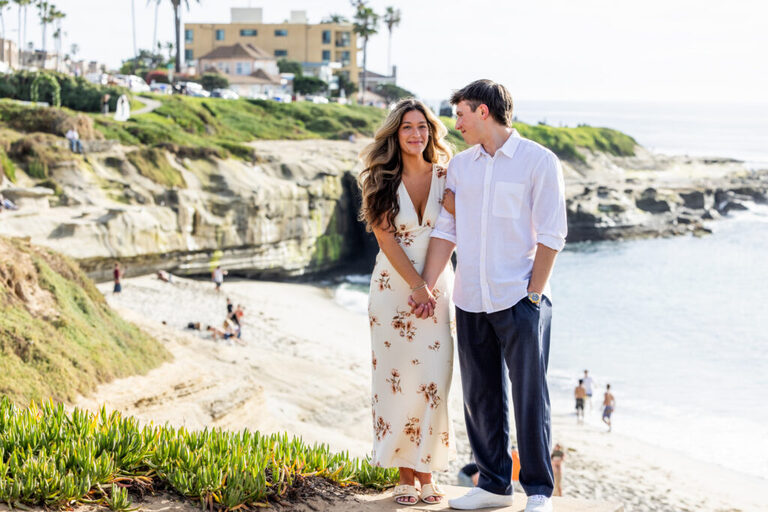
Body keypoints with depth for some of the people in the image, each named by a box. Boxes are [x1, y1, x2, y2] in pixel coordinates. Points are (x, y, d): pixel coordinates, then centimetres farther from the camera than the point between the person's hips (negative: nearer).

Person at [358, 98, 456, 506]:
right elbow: (385, 236, -5)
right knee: (395, 380, -1)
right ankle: (404, 476, 7)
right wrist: (415, 284, -13)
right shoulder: (382, 181, 1)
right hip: (392, 288, 0)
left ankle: (427, 474, 7)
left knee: (433, 382, -3)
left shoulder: (446, 177, 3)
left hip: (437, 288, 1)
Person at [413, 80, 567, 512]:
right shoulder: (460, 165, 12)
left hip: (520, 301, -5)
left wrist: (532, 295, -10)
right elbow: (446, 231, 11)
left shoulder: (539, 162, -3)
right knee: (480, 397, 10)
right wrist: (426, 287, 3)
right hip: (471, 302, 5)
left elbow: (551, 236, -6)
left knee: (530, 396, -1)